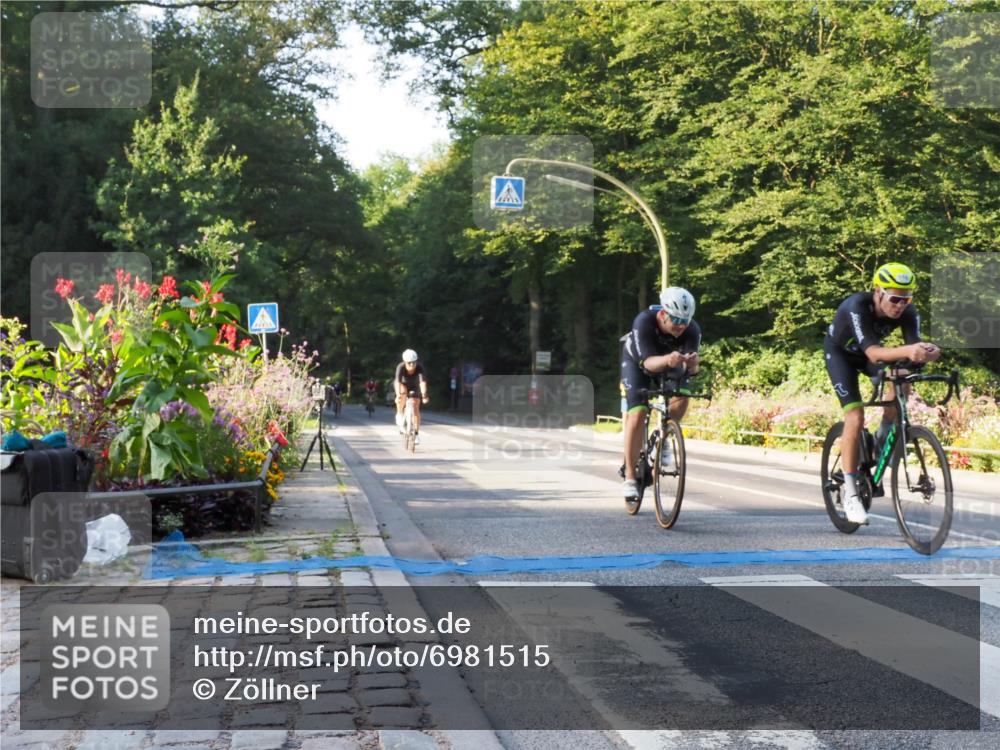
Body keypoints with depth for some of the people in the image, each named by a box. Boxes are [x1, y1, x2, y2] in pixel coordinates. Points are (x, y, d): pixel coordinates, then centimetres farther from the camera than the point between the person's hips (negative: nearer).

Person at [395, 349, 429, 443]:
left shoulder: (420, 368, -34)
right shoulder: (401, 367, -35)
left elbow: (423, 382, -45)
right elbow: (398, 382, -45)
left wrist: (424, 394, -59)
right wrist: (398, 394, -61)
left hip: (414, 386, 1)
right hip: (403, 385, -1)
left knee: (415, 408, -8)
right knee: (402, 394, -36)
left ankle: (416, 433, 1)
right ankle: (399, 415, -13)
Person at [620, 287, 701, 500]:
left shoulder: (692, 330, -30)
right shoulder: (644, 322, -37)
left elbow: (690, 369, -36)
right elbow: (648, 362, -44)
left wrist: (692, 364, -60)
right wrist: (667, 359, -65)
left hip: (668, 363, 3)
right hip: (637, 361, -3)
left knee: (682, 396, -26)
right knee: (637, 414, -17)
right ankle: (629, 477, -8)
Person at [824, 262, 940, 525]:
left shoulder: (907, 311, -25)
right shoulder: (857, 307, -39)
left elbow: (914, 345, -35)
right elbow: (873, 353, -50)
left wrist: (927, 352, -59)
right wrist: (907, 351, -68)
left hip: (869, 351, 5)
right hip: (839, 351, -4)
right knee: (855, 417, -18)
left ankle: (882, 439, -1)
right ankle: (850, 494, -11)